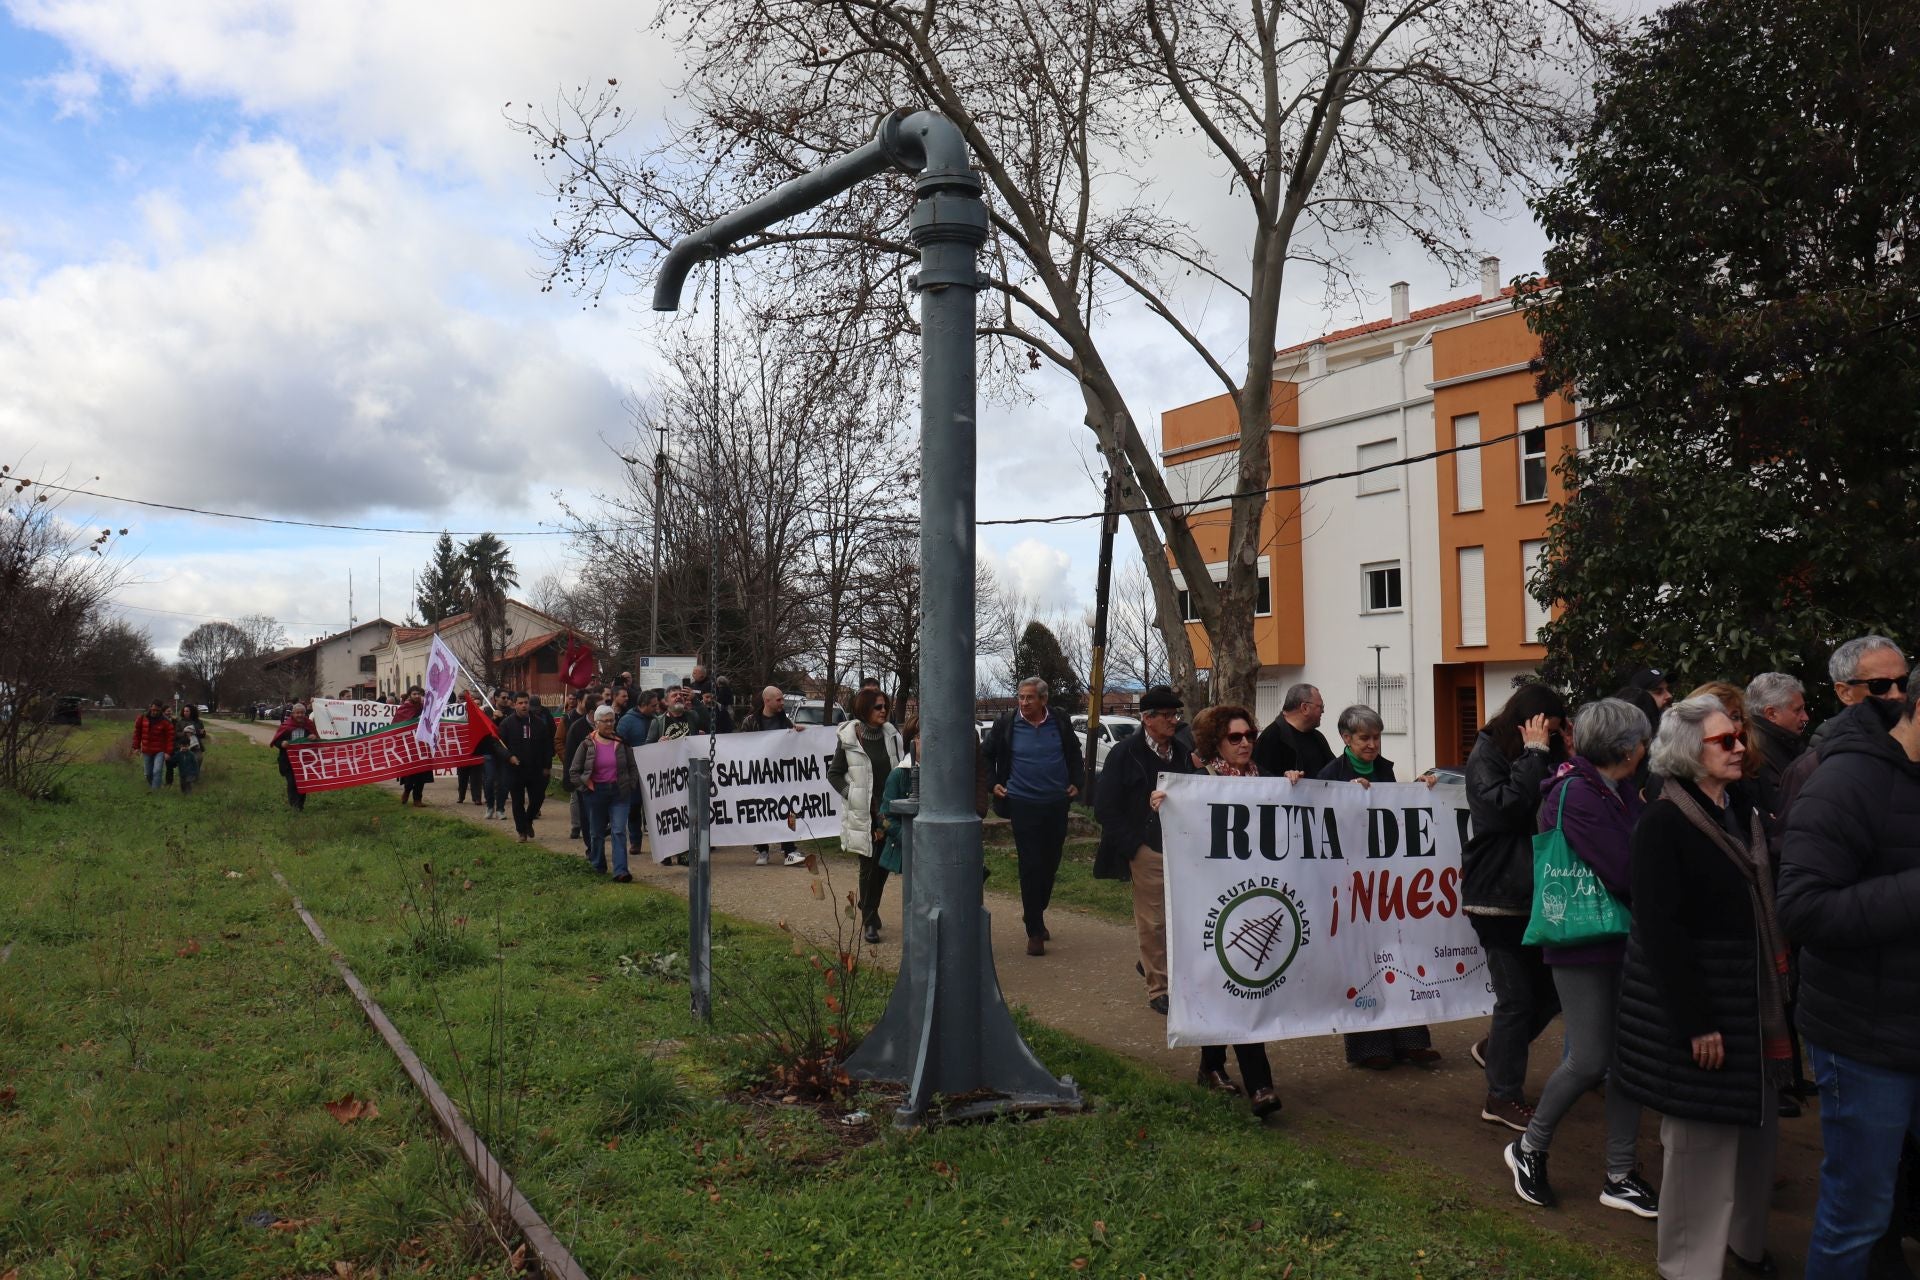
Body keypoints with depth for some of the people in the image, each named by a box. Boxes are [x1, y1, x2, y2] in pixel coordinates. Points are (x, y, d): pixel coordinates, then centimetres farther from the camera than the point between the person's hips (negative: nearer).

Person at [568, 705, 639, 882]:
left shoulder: (622, 743, 2)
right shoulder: (587, 745, -3)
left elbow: (632, 767, 11)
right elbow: (573, 772, 2)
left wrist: (631, 786, 1)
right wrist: (585, 787, -5)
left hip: (619, 793, 0)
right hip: (595, 793, 0)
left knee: (619, 831, -8)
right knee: (596, 832, 13)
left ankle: (620, 871, -13)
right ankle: (597, 866, 33)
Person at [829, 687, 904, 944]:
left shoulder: (891, 735, 4)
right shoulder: (849, 739, -6)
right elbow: (834, 773, 3)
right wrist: (852, 795, -8)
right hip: (864, 814, -4)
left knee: (883, 865, 11)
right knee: (869, 867, 1)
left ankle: (868, 909, 33)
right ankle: (870, 921, 12)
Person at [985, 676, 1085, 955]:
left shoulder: (1060, 723, 1)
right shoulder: (1007, 723, -4)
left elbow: (1074, 755, 17)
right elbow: (988, 755, 10)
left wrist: (1076, 783, 7)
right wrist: (994, 784, 2)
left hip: (1057, 805, 3)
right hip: (1023, 805, -3)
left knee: (1050, 864, 12)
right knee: (1030, 867, -5)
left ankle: (1036, 914, 33)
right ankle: (1034, 932, 2)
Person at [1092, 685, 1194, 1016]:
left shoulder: (1182, 752, 9)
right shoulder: (1126, 754, -6)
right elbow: (1105, 807, -7)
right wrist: (1131, 845, -11)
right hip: (1147, 851, -5)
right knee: (1153, 921, 1)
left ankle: (1152, 962, 31)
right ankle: (1158, 988, 13)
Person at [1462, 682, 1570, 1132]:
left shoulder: (1549, 756, 9)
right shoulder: (1486, 756, -7)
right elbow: (1505, 807, -23)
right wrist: (1533, 755, -18)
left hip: (1539, 893, 7)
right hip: (1500, 895, -6)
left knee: (1553, 986, 8)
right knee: (1517, 996, -1)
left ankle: (1495, 1049, 33)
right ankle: (1503, 1098, 14)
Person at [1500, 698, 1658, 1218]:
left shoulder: (1622, 792, 10)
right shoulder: (1575, 795, -18)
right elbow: (1624, 872, -22)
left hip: (1624, 937, 8)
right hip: (1582, 941, -8)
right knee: (1590, 1060, -3)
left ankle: (1620, 1176, 21)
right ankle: (1529, 1148, 19)